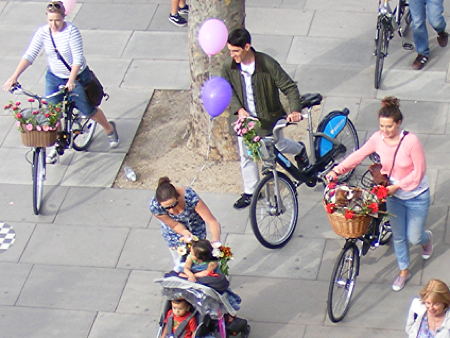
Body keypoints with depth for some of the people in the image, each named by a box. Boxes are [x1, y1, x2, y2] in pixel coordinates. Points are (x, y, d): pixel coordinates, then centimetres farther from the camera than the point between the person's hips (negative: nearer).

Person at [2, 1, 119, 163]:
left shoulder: (71, 31, -24)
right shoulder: (43, 32, -13)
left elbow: (78, 58, -27)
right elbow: (29, 55, -16)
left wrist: (71, 80, -38)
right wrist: (14, 76, -26)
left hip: (76, 77, -3)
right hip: (54, 77, 3)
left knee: (87, 110, 11)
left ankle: (109, 128, 40)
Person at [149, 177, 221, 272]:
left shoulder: (190, 196, -42)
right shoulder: (155, 207, -36)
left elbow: (212, 221, -39)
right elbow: (174, 225, -22)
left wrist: (216, 243, -53)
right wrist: (185, 233, -42)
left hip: (195, 227, -1)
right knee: (180, 265, 15)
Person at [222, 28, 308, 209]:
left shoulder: (267, 64, -24)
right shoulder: (229, 68, -13)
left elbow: (290, 87, -19)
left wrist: (295, 110, -33)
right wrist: (239, 109, -24)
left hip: (269, 118, -3)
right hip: (245, 119, 3)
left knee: (277, 145, 15)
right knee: (246, 156, 9)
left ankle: (299, 150, 49)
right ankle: (250, 192, 26)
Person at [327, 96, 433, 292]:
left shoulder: (411, 141, -28)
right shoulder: (378, 139, -15)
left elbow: (419, 172, -22)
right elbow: (358, 155, -4)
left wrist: (397, 186, -27)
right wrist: (336, 171, -16)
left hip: (416, 196, -4)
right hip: (394, 195, 4)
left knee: (414, 238, 7)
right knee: (398, 236, 13)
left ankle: (427, 238, 44)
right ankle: (404, 271, 35)